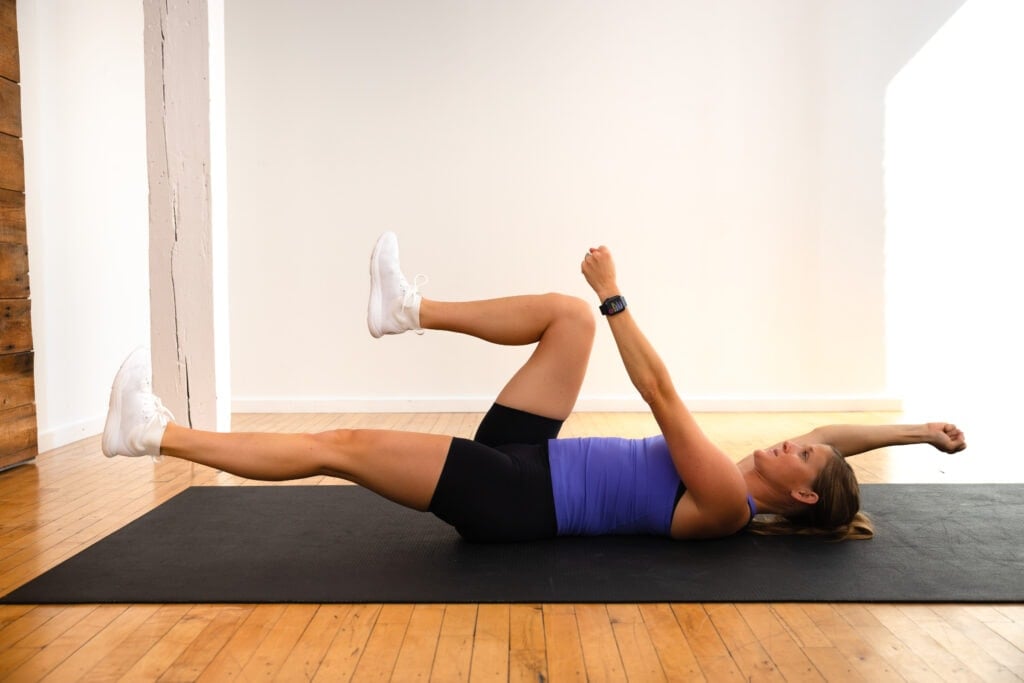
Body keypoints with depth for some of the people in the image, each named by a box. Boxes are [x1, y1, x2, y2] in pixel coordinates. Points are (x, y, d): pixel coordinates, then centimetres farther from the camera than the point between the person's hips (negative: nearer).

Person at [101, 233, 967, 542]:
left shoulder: (725, 501, -16)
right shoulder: (744, 482, 9)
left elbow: (660, 392, -20)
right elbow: (835, 432, 21)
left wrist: (616, 294, -18)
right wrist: (917, 430, 11)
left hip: (515, 498, -9)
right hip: (523, 461, 9)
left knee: (340, 446, -13)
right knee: (567, 313, 2)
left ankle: (156, 432, -3)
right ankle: (409, 310, 4)